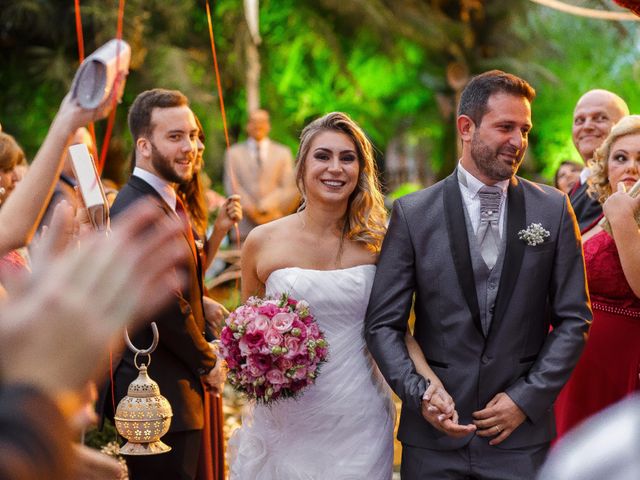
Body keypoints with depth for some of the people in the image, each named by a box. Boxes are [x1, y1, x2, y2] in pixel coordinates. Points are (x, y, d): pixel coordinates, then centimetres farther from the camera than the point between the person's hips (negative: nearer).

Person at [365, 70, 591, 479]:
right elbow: (383, 323, 0)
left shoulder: (554, 210, 2)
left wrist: (527, 398, -6)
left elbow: (574, 319, 2)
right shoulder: (413, 214, 0)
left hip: (523, 435, 1)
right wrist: (419, 394, -12)